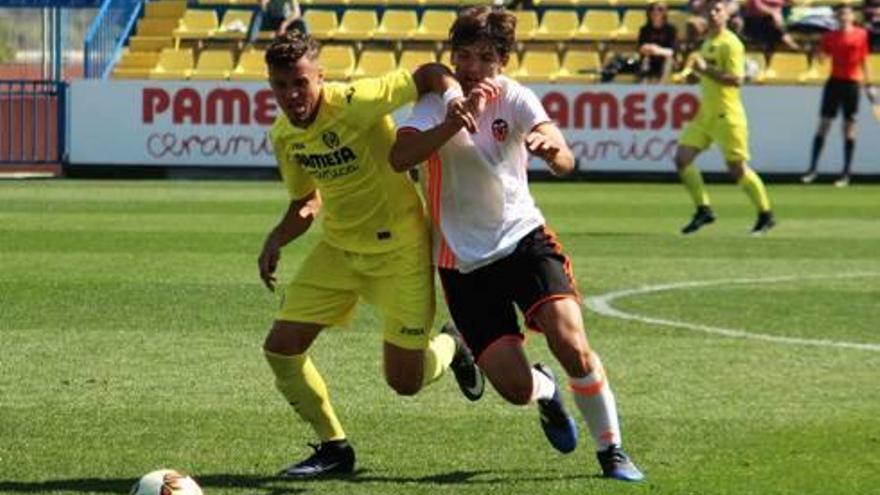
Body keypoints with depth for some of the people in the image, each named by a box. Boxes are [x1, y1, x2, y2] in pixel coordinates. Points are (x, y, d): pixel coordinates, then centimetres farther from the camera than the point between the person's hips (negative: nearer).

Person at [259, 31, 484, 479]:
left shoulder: (355, 103, -24)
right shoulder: (283, 136, -2)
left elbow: (429, 75, -18)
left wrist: (457, 104, -38)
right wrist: (276, 240, -6)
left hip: (399, 249, -6)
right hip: (337, 249, 6)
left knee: (404, 381, -2)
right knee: (280, 348, -6)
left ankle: (451, 348, 35)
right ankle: (334, 447, 14)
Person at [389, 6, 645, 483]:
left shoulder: (515, 99, -6)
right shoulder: (438, 101, -10)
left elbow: (564, 162, -22)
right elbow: (399, 158, -29)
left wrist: (551, 147, -46)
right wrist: (458, 120, -40)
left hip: (523, 238, 1)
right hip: (464, 260, -1)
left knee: (572, 345, -21)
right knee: (514, 386, -9)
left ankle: (611, 450, 2)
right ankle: (546, 392, 31)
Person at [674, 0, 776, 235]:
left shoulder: (730, 44, -12)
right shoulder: (707, 43, 16)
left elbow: (735, 79, -22)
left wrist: (705, 69, -22)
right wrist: (699, 72, 8)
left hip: (727, 115, -9)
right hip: (705, 113, 9)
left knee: (737, 168, -4)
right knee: (682, 158, -3)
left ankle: (766, 215, 9)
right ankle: (704, 210, 5)